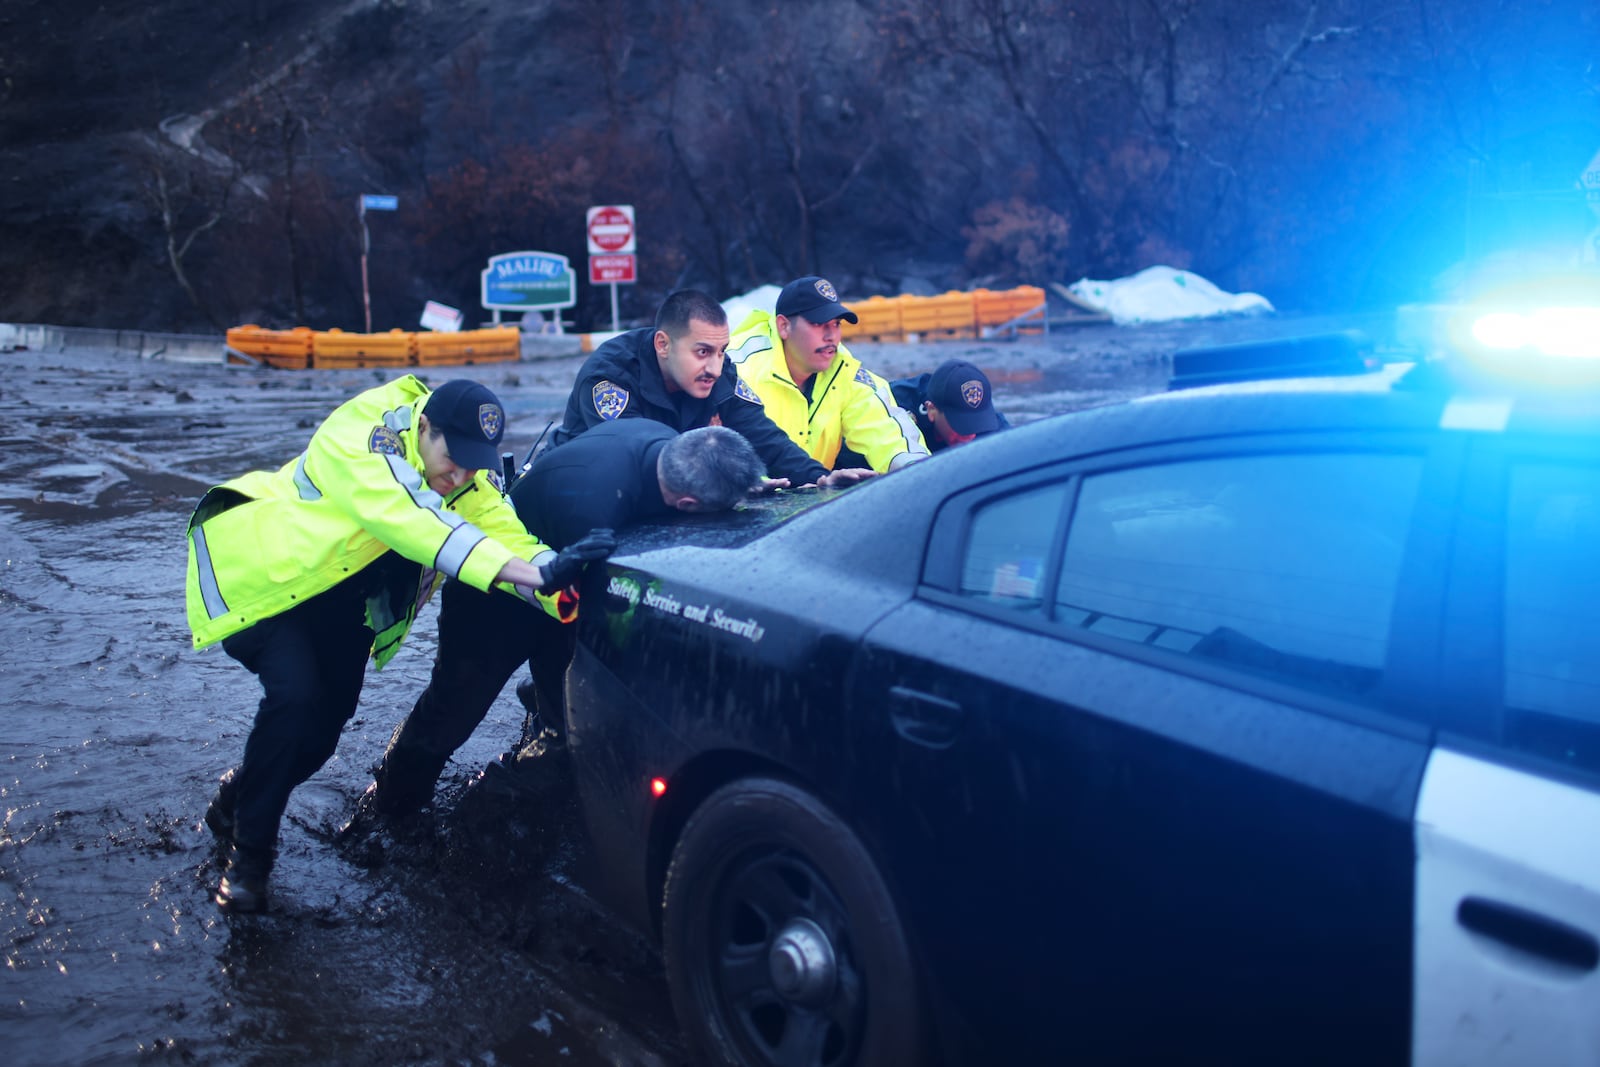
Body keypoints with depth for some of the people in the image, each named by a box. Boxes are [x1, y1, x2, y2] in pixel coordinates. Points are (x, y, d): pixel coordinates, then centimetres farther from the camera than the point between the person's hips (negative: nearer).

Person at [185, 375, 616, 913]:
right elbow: (413, 526, -46)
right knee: (296, 696, -24)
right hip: (256, 568, -7)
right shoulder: (361, 436, -33)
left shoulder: (472, 475, -13)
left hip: (337, 592, 7)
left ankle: (237, 801, 32)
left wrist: (560, 588, -46)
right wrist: (537, 574, -55)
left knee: (327, 715, 3)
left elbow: (509, 540, -23)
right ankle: (247, 853, -4)